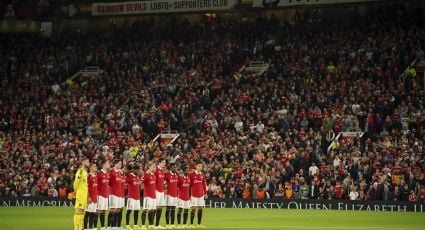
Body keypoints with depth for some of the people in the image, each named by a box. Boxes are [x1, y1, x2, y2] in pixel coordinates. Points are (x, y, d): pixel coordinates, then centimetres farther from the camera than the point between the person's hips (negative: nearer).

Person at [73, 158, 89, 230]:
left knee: (82, 211, 11)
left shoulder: (85, 171, 15)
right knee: (78, 211, -8)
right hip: (80, 194, -9)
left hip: (85, 194, 9)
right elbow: (76, 182, -17)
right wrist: (75, 191, -8)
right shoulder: (80, 171, -14)